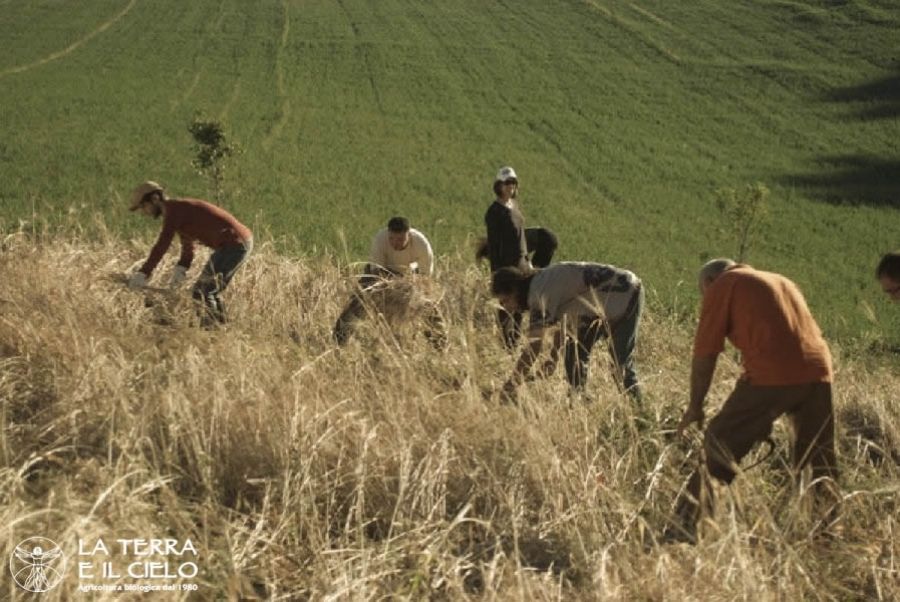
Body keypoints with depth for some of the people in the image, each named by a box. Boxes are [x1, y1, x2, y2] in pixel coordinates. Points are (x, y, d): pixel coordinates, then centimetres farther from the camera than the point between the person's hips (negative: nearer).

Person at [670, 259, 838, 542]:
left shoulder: (722, 285, 11)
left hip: (771, 375, -6)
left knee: (718, 448, 2)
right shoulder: (782, 282, 32)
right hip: (818, 374, 6)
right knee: (821, 464, 19)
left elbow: (705, 353, 6)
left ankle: (685, 527, -1)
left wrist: (695, 406, 15)